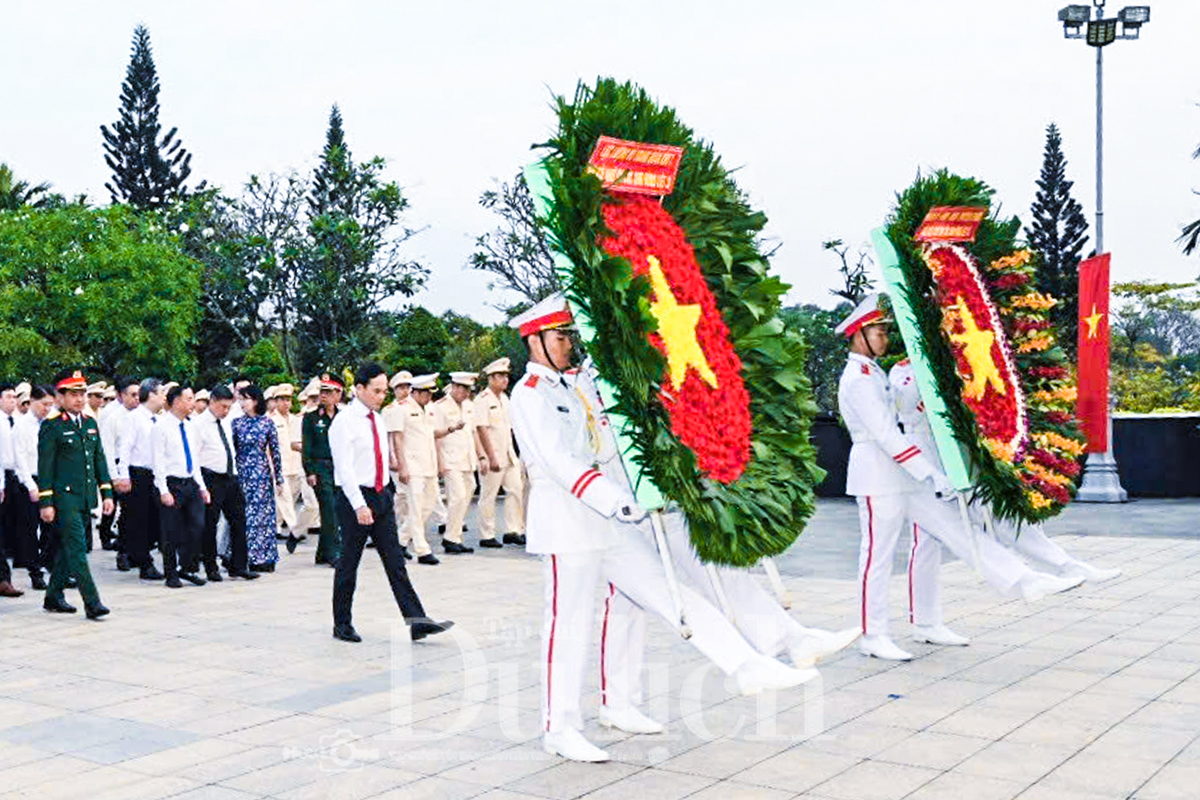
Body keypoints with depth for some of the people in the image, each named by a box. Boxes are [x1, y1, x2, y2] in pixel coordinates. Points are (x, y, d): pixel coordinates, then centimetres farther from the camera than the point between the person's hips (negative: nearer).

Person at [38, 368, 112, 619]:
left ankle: (53, 597, 27)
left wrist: (106, 493, 11)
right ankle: (92, 602, -11)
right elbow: (45, 466, -8)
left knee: (68, 548, 15)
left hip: (85, 498, 7)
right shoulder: (51, 426, -7)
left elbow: (99, 459, 17)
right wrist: (45, 503, -12)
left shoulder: (90, 423, 13)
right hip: (64, 497, -7)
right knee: (76, 548, -9)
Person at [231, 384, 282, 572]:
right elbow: (230, 450, 5)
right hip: (242, 473, 1)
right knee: (244, 515, 0)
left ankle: (265, 558, 7)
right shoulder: (236, 423, 3)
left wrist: (279, 477, 3)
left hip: (262, 473, 0)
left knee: (264, 513, 1)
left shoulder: (267, 423, 2)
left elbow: (275, 451, 4)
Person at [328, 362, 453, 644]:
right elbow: (344, 468, -17)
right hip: (356, 498, -7)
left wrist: (386, 491, 14)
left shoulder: (377, 419, 13)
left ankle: (417, 621, -1)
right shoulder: (344, 422, -11)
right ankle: (342, 625, 17)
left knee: (395, 562, 3)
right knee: (349, 563, 4)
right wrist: (359, 505, -24)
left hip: (382, 495, 7)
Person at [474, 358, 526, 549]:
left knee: (516, 489, 4)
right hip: (492, 456, -8)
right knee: (488, 495, -1)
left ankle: (512, 531, 11)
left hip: (508, 454, 8)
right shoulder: (483, 400, -11)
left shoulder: (504, 398, 15)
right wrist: (491, 458, -20)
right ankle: (486, 536, 5)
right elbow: (481, 429, -16)